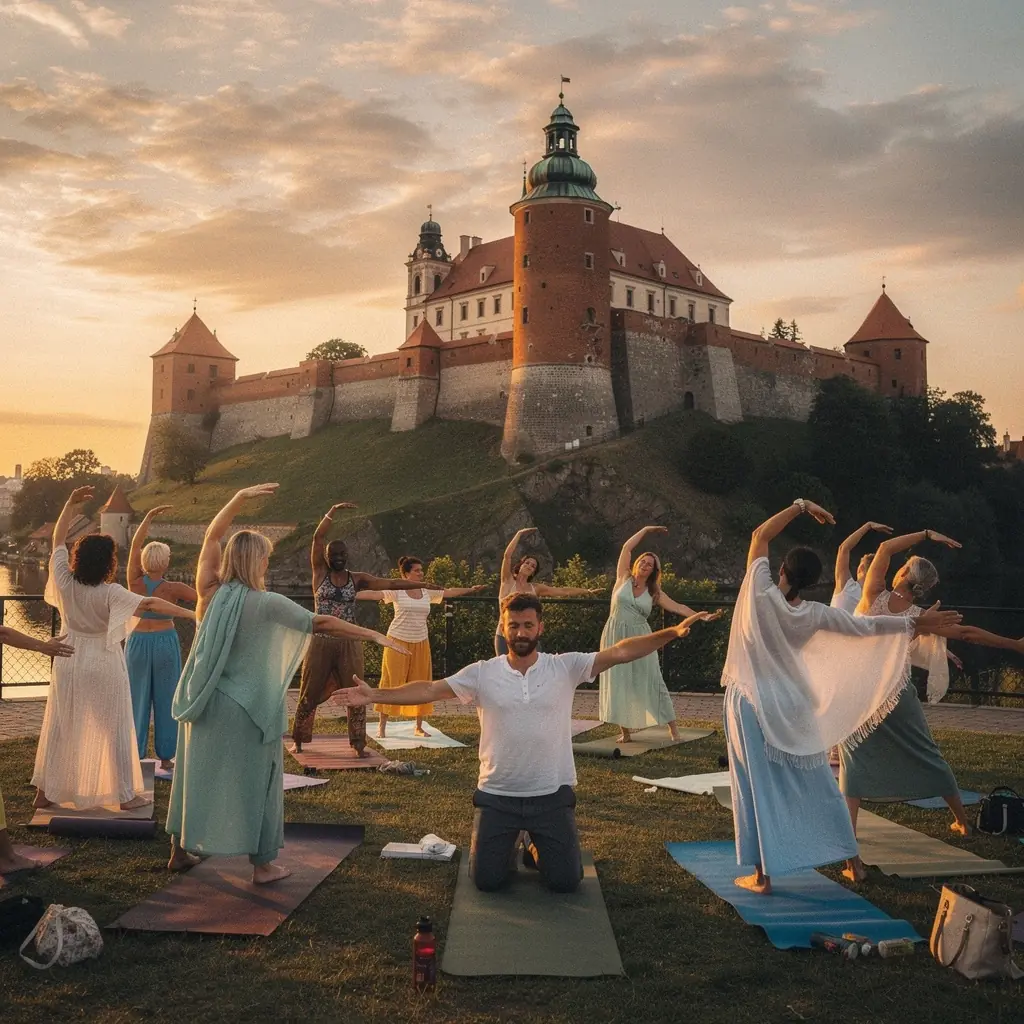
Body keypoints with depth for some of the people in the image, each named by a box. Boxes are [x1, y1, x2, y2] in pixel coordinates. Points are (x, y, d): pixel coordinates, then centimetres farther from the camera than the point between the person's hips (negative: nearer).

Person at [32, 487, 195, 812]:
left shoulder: (64, 582, -7)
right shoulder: (110, 593, -20)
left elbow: (58, 540, 4)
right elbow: (151, 604, -26)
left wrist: (71, 504, 6)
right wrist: (190, 613, -25)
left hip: (69, 663, 5)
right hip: (103, 667, -5)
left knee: (58, 728, 14)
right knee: (116, 729, 4)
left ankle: (45, 791, 21)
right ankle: (125, 794, 9)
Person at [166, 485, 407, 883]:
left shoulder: (210, 593, -5)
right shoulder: (265, 604, -17)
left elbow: (212, 536, 4)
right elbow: (321, 623, -15)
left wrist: (241, 496, 6)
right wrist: (373, 634, -10)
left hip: (204, 701, 5)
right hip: (247, 706, -5)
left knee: (196, 772, 17)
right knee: (254, 779, 5)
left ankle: (180, 850, 29)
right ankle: (263, 864, 12)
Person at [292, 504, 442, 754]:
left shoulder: (357, 579, 4)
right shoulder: (320, 572, 0)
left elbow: (390, 583, -2)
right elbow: (317, 538, -9)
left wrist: (422, 585, -9)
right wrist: (333, 511, -15)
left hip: (349, 643, 1)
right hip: (321, 642, -1)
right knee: (309, 693, 7)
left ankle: (358, 743, 13)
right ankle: (298, 740, 23)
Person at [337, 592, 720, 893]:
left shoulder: (565, 667, -6)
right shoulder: (482, 673, -5)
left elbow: (620, 652, -14)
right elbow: (430, 689, -8)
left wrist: (672, 632, -24)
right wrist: (377, 695, -19)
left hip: (552, 795, 0)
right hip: (497, 796, 0)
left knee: (566, 881, -3)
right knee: (486, 880, -3)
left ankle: (537, 850, 32)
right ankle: (508, 847, 33)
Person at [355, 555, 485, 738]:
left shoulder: (428, 592, 6)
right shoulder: (397, 591, -9)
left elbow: (450, 592, 15)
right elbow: (373, 594, -18)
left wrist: (470, 589, 18)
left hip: (420, 644, 5)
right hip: (398, 642, -5)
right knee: (391, 682, -1)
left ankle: (418, 726, 19)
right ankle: (382, 726, 8)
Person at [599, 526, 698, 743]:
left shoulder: (654, 593, 6)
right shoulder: (623, 579, 4)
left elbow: (678, 607, 1)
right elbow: (627, 548, 1)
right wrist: (646, 530, 5)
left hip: (639, 638, 0)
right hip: (615, 636, 0)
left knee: (651, 681, -1)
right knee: (619, 683, 0)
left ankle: (673, 728, 3)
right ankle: (624, 731, 6)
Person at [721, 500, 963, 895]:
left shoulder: (760, 592, -12)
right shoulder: (815, 614, -6)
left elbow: (760, 534, -1)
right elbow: (865, 626, 4)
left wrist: (801, 506, 3)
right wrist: (916, 624, 15)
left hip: (751, 701, -2)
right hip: (792, 703, 2)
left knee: (759, 785, 2)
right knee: (815, 783, 15)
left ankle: (762, 874, 5)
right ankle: (849, 859, 26)